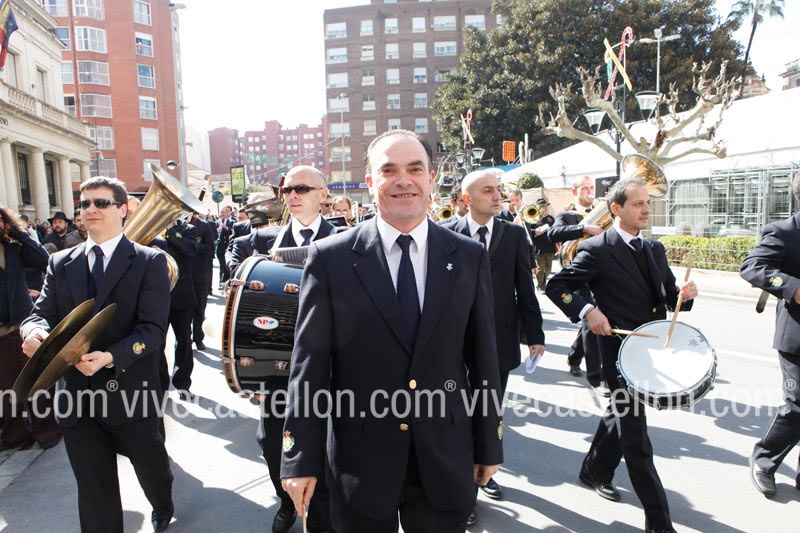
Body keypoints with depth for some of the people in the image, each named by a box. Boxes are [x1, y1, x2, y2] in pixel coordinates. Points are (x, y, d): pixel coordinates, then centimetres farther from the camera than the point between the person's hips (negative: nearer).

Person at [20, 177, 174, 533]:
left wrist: (110, 357, -29)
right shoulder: (60, 263, 8)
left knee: (151, 466, 20)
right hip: (77, 396, 3)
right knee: (94, 490, 13)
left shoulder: (149, 261, -6)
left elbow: (153, 328, -14)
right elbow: (41, 313, 4)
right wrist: (34, 333, -20)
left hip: (131, 391, -2)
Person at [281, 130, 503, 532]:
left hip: (446, 460, 2)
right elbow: (309, 362, -6)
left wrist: (489, 446, 8)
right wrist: (300, 460, -5)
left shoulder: (469, 257, 0)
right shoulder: (330, 258, -7)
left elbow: (483, 358, 3)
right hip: (359, 463, -1)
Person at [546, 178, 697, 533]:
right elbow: (556, 286, -12)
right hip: (619, 349, -7)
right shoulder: (596, 250, -11)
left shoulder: (654, 249, 12)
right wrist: (587, 310, -26)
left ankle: (595, 470, 46)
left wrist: (684, 294, -6)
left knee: (622, 414, 23)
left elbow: (668, 297, 16)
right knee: (635, 434, 1)